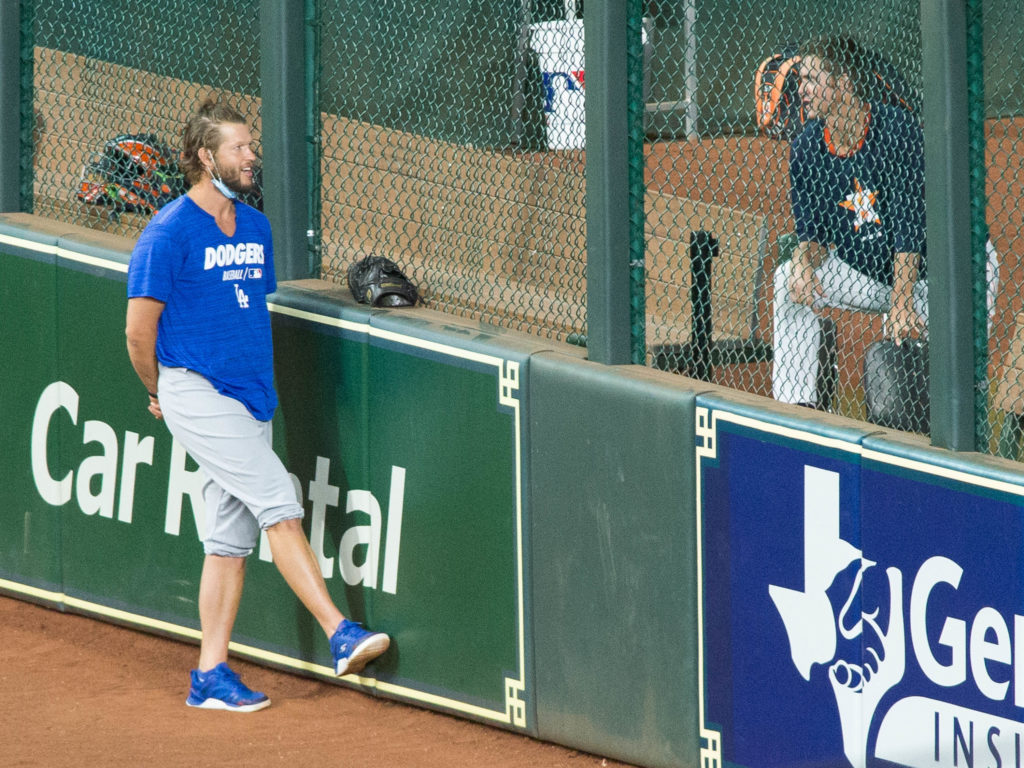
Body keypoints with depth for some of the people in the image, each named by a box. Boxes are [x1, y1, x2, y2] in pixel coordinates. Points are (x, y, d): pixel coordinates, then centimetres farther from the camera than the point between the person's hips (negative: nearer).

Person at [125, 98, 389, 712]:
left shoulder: (257, 228, 12)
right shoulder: (169, 234, -10)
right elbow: (139, 329, -8)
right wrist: (160, 395, 4)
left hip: (250, 397, 8)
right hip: (197, 396, -7)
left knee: (232, 539, 7)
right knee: (278, 502, -17)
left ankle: (211, 677, 12)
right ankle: (341, 636, -20)